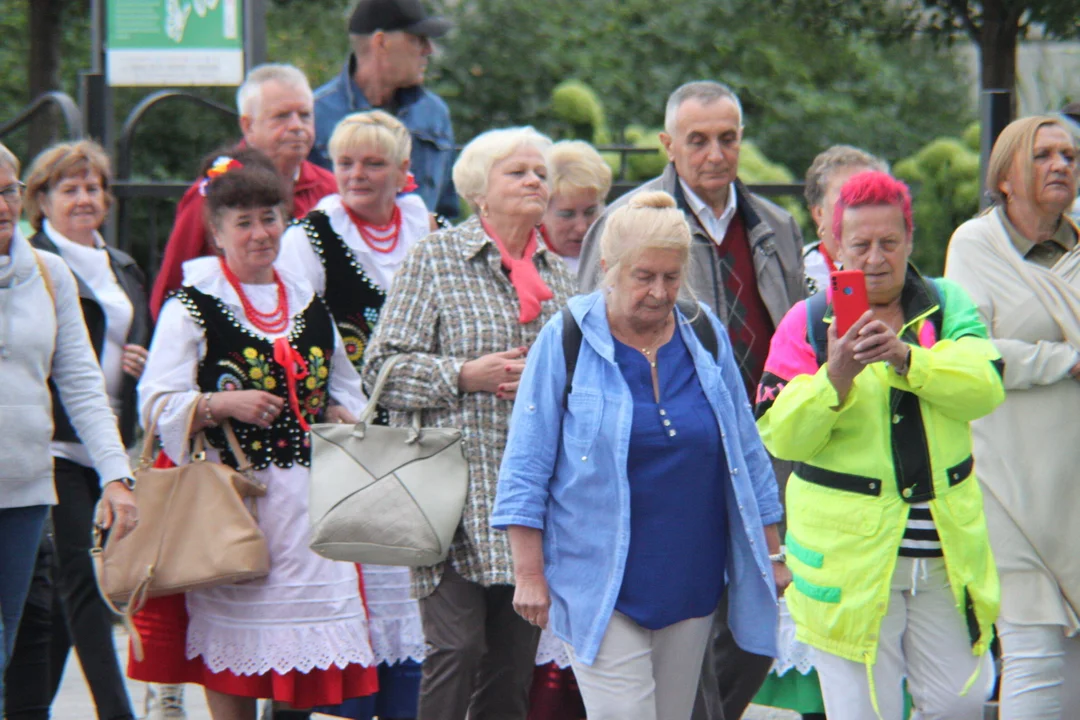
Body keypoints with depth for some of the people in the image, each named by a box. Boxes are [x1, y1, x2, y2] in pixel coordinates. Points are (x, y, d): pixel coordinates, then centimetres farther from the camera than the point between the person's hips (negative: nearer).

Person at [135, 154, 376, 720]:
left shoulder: (310, 305, 16)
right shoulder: (192, 306, 0)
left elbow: (346, 390, 26)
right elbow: (158, 404, -4)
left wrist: (342, 416, 4)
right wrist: (223, 404, -18)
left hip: (308, 496, 5)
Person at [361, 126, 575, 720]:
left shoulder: (558, 274, 17)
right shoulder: (434, 259, 2)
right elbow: (382, 366, -3)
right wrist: (465, 375, -14)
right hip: (458, 488, -5)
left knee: (515, 660, 4)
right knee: (457, 647, -12)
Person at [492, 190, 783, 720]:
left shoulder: (705, 336, 6)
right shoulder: (566, 342, -5)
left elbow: (745, 453, 14)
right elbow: (526, 468, -4)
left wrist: (771, 553, 13)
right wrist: (529, 573, -8)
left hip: (690, 578, 4)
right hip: (601, 585, -4)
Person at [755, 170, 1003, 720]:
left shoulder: (947, 306, 6)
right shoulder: (807, 324, 0)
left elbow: (984, 387, -12)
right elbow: (779, 436, -9)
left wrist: (906, 357, -28)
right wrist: (835, 377, -25)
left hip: (945, 550, 3)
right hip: (851, 556, -2)